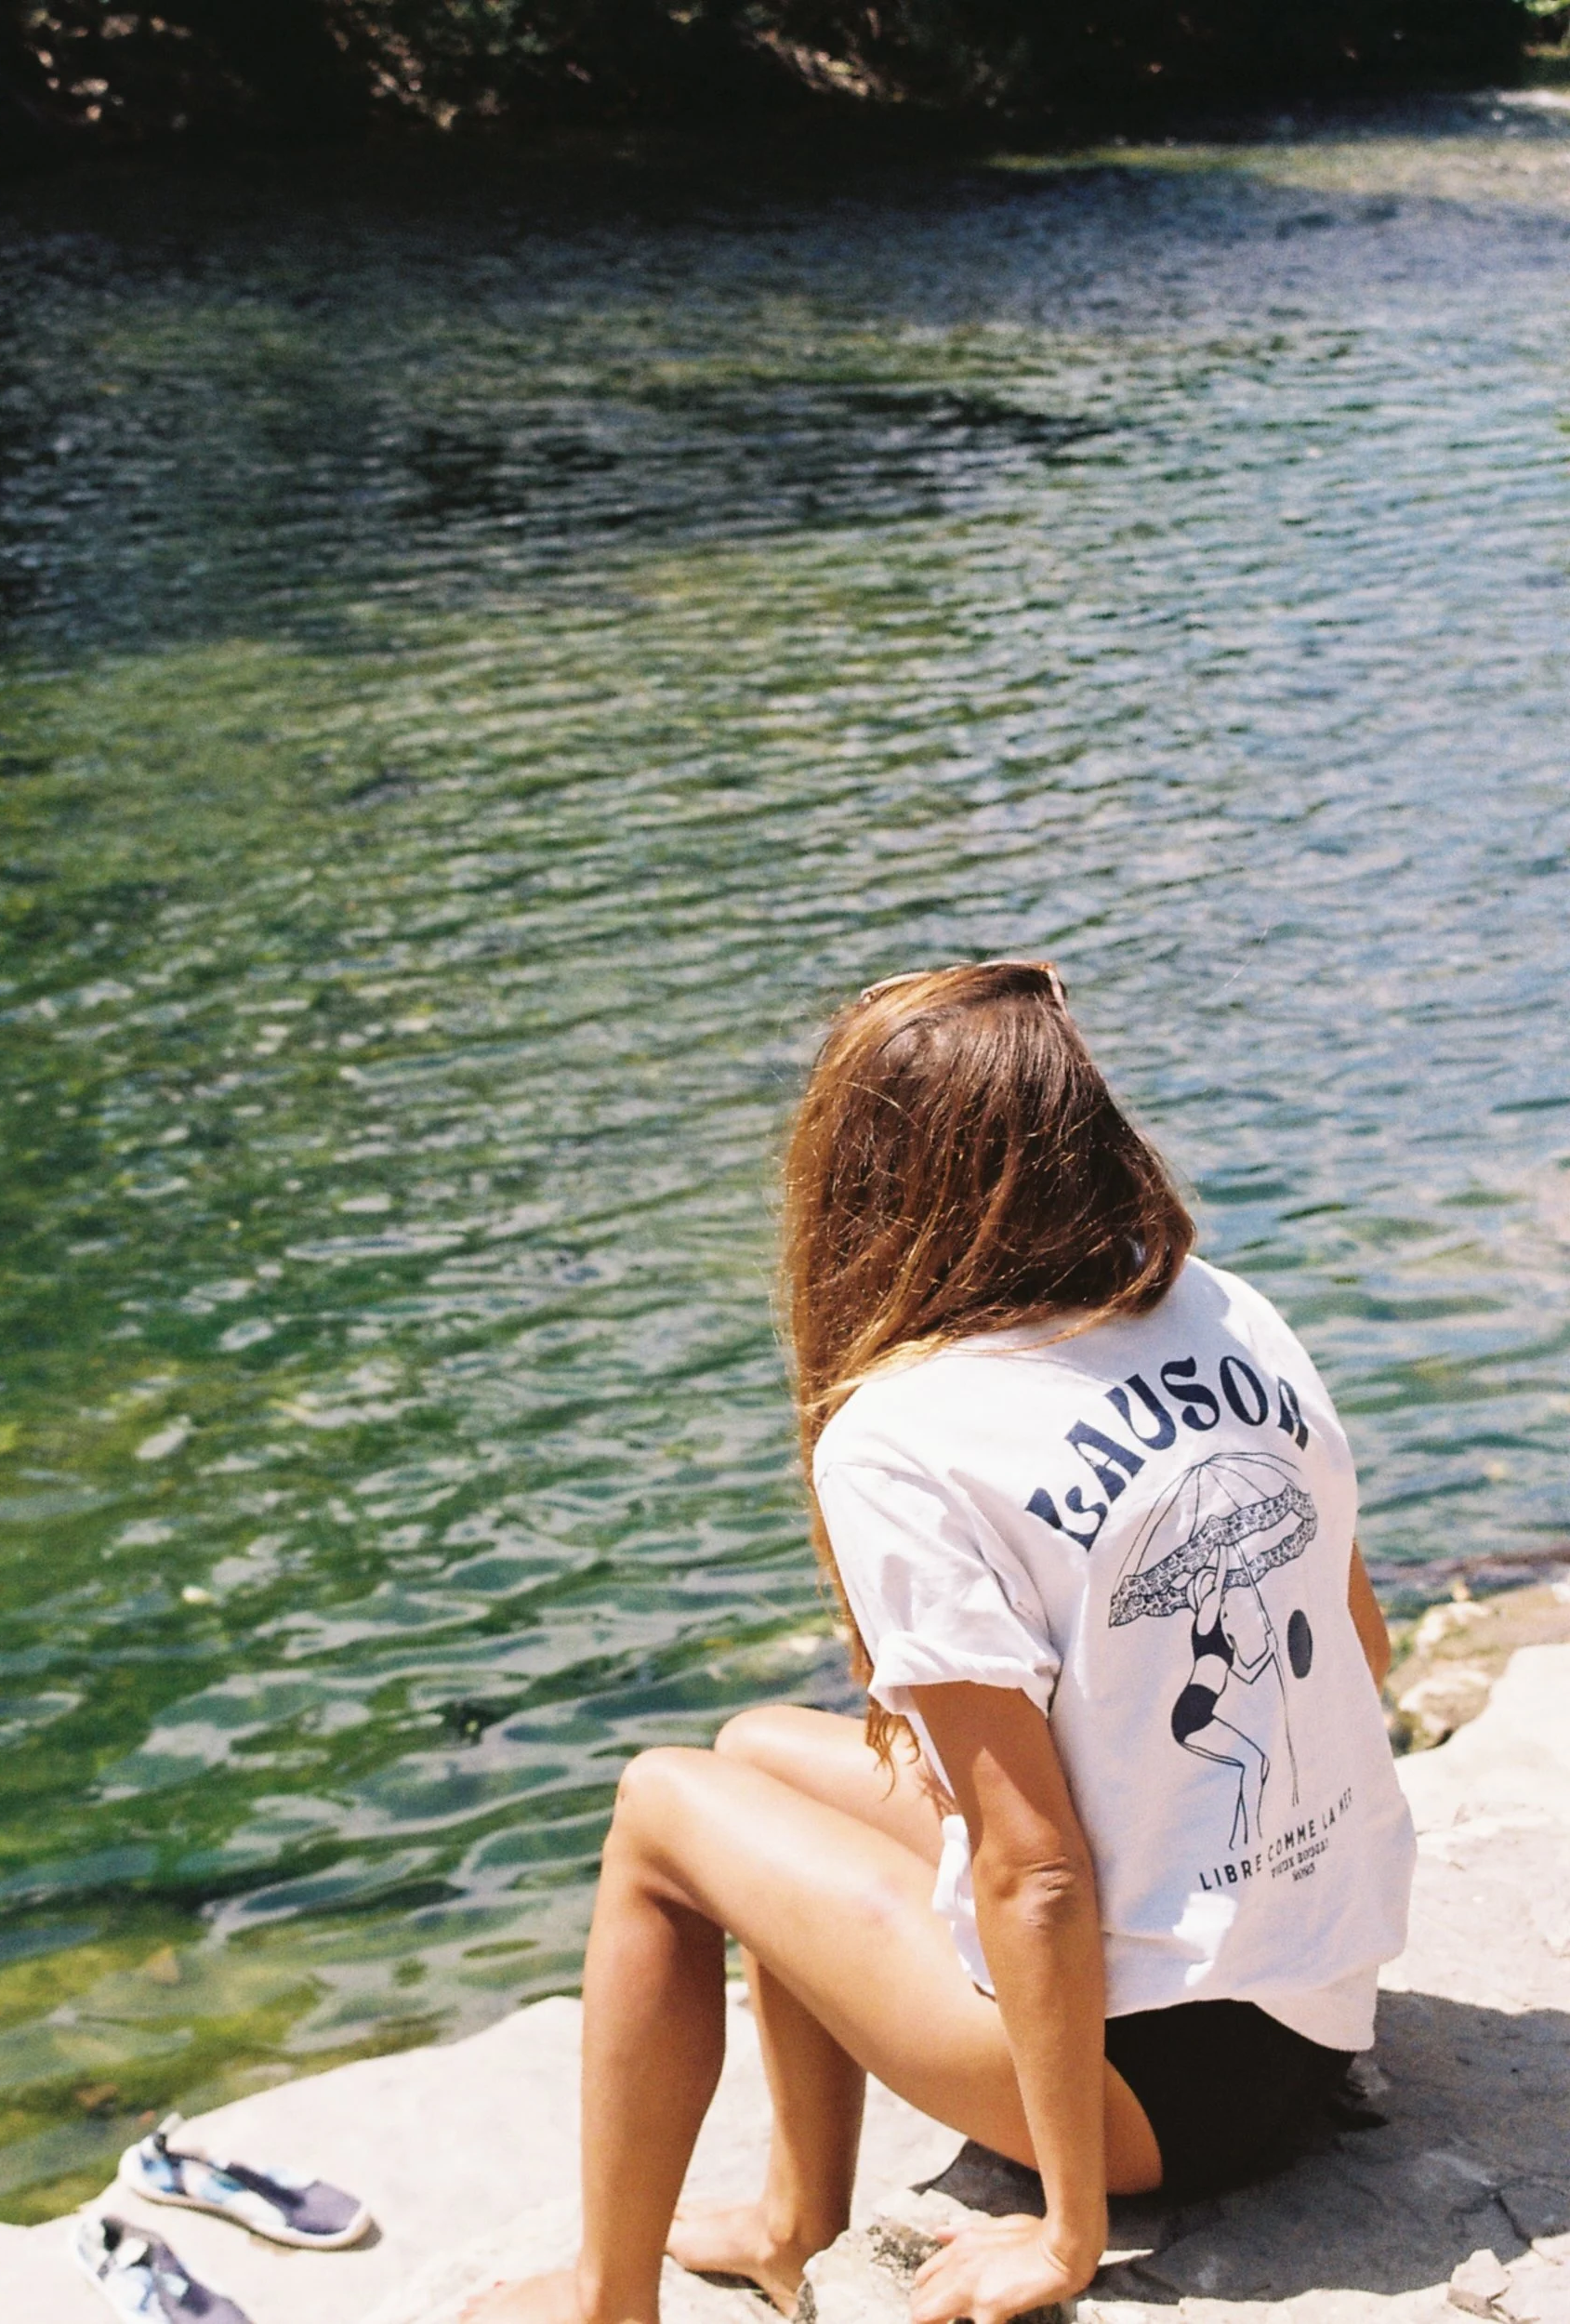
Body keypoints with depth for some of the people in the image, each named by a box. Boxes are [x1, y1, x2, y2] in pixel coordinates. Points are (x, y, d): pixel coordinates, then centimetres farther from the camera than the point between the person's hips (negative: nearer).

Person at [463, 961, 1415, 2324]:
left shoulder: (902, 1444, -21)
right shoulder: (1234, 1319, 0)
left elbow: (1036, 1875, -21)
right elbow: (1365, 1648, 10)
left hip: (1160, 2071, -7)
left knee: (668, 1812, 7)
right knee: (764, 1749, 18)